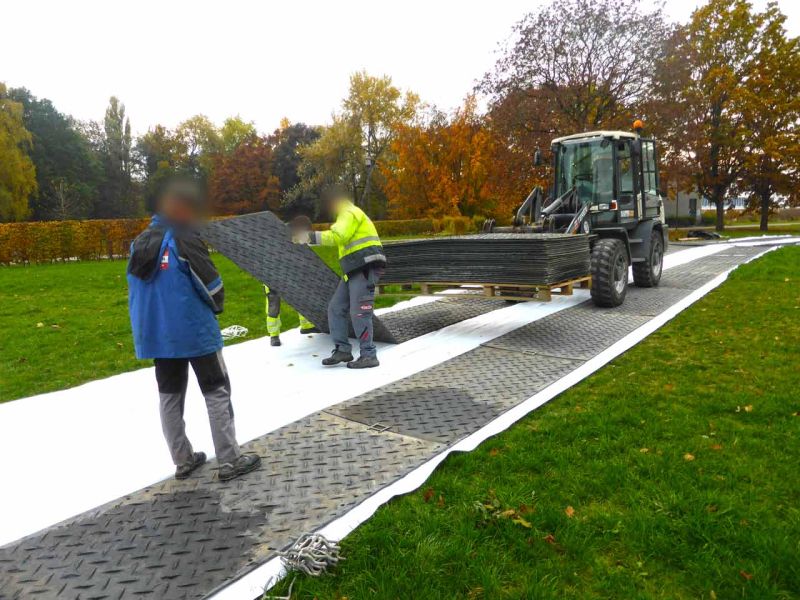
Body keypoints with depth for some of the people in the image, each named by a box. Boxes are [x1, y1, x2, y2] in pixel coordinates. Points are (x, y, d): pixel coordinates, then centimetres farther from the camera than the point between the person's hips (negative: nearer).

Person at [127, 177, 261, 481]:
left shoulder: (140, 242, 9)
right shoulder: (184, 239, -14)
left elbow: (137, 290, 14)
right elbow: (211, 284, -13)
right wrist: (215, 306, 7)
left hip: (155, 333, 7)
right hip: (195, 330, -7)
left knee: (170, 396, 14)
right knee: (217, 393, 2)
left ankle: (183, 461, 23)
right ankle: (229, 461, 6)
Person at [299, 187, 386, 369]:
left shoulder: (349, 213, -7)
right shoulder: (348, 214, 28)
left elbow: (337, 236, -23)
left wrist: (311, 236, -21)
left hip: (365, 268, -11)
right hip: (354, 271, 11)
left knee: (359, 313, -12)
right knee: (336, 308, 7)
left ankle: (369, 356, -5)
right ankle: (343, 349, 11)